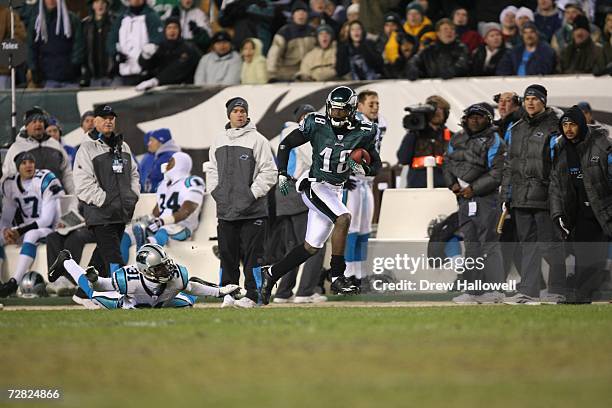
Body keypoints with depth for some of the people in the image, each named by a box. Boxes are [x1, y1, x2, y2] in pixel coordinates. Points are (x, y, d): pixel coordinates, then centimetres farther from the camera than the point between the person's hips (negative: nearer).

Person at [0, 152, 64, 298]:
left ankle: (14, 282, -47)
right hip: (25, 231, 7)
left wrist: (20, 231, -23)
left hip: (51, 229, -7)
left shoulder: (46, 180, -14)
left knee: (32, 234, -37)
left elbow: (47, 220, -19)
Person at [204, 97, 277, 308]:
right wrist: (215, 191, 6)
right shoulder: (219, 141, 14)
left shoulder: (257, 140, -3)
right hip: (225, 210, 5)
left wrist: (252, 195, -12)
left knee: (252, 255, -4)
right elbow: (212, 169, 22)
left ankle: (251, 295, -1)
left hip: (252, 211, -5)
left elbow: (269, 172, -6)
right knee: (227, 255, 8)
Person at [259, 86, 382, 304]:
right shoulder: (316, 125, -9)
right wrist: (282, 174, -8)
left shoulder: (362, 133, -3)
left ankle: (271, 274, 26)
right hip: (314, 186, -5)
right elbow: (285, 144, 1)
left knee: (311, 247, 9)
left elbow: (376, 164, 5)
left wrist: (362, 168, -17)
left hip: (335, 191, 5)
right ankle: (337, 278, -26)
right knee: (343, 218, -29)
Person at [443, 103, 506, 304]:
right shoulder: (457, 139, 15)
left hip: (485, 197, -7)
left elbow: (497, 174, -12)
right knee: (471, 244, 10)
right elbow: (447, 163, 19)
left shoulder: (494, 142, -7)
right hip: (464, 197, 7)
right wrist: (453, 183, 1)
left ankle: (496, 289, -11)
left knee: (488, 242, -10)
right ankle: (474, 290, 14)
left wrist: (474, 188, -15)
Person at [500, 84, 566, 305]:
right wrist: (506, 194, 15)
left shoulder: (552, 128, -3)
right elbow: (509, 164, 21)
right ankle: (528, 292, 8)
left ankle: (558, 291, 3)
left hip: (544, 196, -6)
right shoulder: (516, 129, 17)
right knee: (528, 245, 7)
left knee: (550, 244, -3)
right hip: (521, 196, 6)